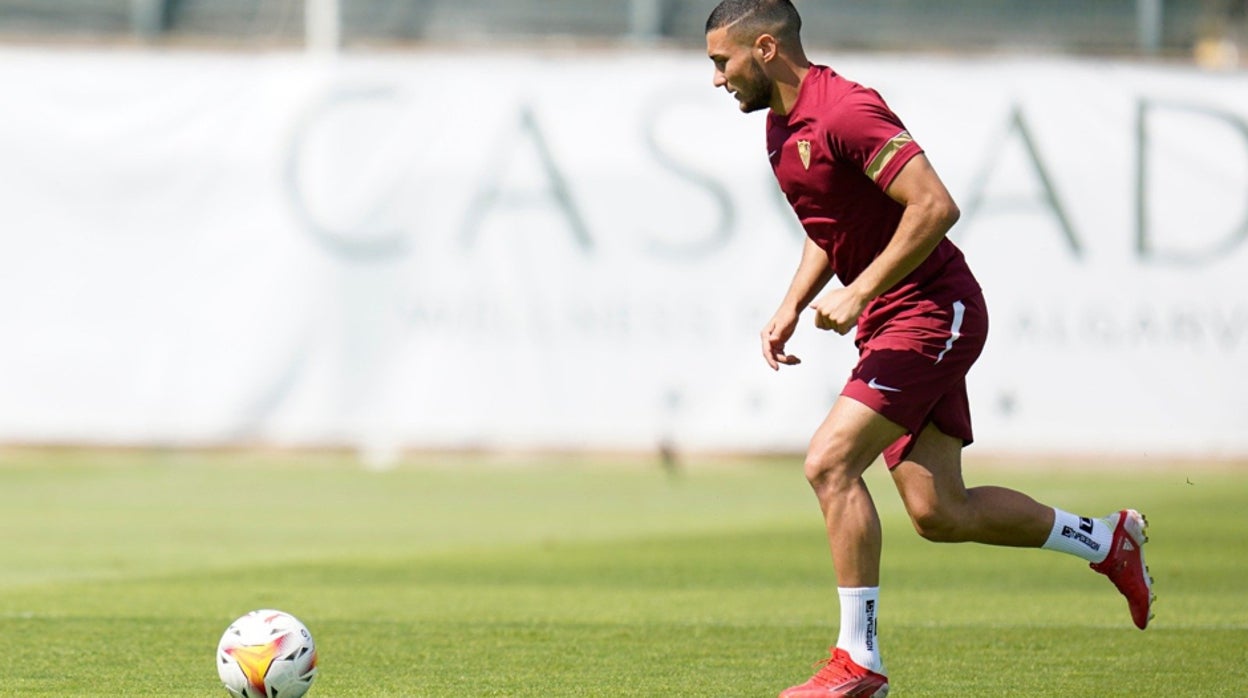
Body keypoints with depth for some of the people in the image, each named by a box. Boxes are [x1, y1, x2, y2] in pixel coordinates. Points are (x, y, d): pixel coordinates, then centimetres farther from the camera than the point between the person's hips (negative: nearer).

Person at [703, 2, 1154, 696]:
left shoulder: (846, 112, -19)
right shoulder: (783, 124, 12)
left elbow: (936, 207, -25)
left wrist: (859, 294, -25)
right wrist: (791, 308, 11)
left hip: (932, 311, -10)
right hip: (891, 324, 10)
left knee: (829, 462, -19)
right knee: (939, 514, 7)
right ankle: (1107, 540, 27)